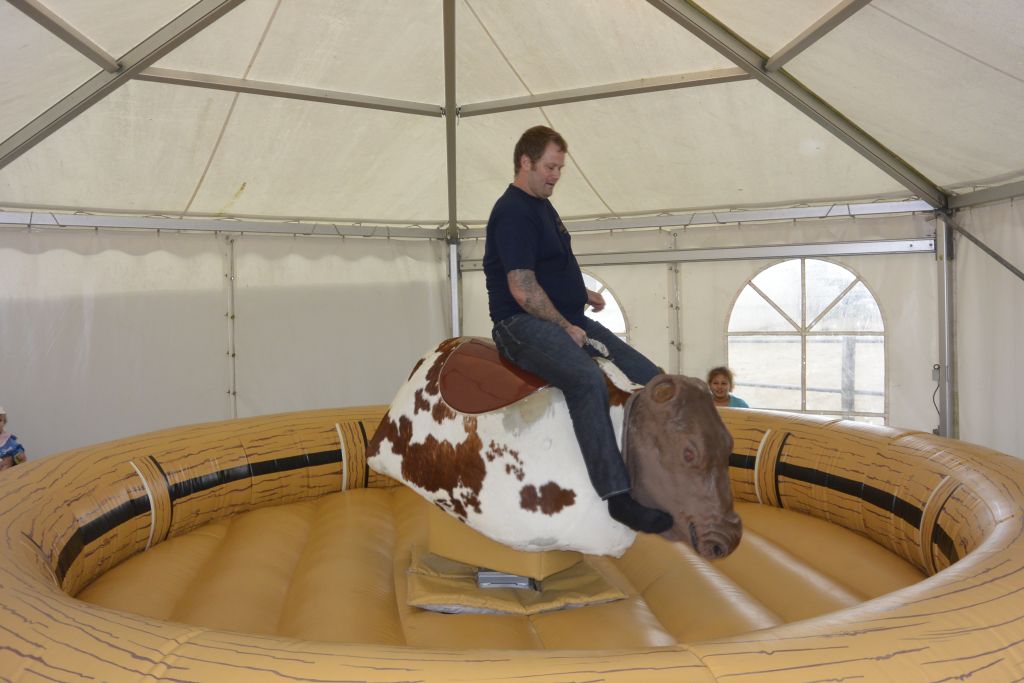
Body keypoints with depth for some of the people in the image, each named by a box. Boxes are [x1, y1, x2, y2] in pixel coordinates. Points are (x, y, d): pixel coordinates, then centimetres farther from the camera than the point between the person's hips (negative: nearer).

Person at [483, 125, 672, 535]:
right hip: (524, 324, -10)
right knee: (587, 378, -36)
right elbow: (522, 289, -19)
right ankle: (618, 494, -35)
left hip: (566, 319, 10)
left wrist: (583, 294, 16)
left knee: (650, 376, 1)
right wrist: (565, 328, -14)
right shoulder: (513, 212, -12)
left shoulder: (541, 206, 19)